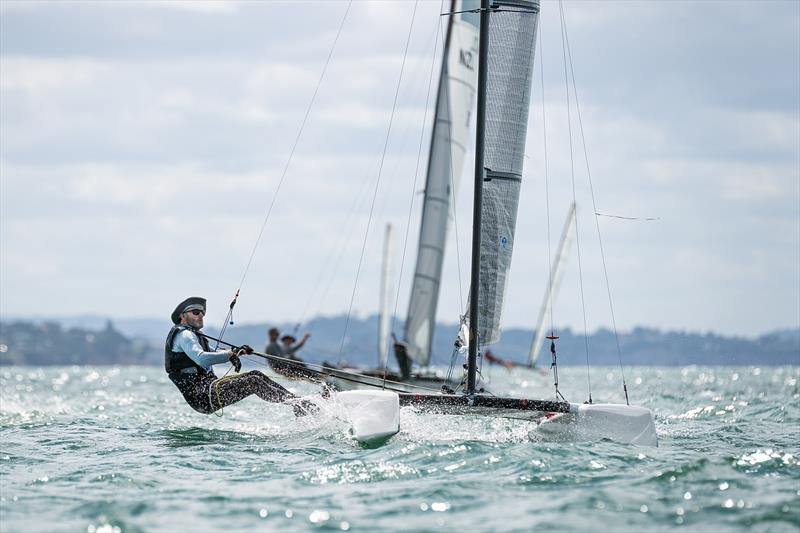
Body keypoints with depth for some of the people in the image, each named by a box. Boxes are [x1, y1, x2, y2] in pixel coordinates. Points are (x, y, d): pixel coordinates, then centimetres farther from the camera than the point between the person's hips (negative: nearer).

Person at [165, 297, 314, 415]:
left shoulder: (190, 335, 25)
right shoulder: (184, 334, -9)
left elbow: (210, 354, 34)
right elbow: (202, 359, -26)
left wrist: (235, 352, 15)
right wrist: (229, 354, -14)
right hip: (203, 398, -10)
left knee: (255, 375, 6)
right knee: (253, 382, -18)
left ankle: (295, 399, 0)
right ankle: (296, 404, -20)